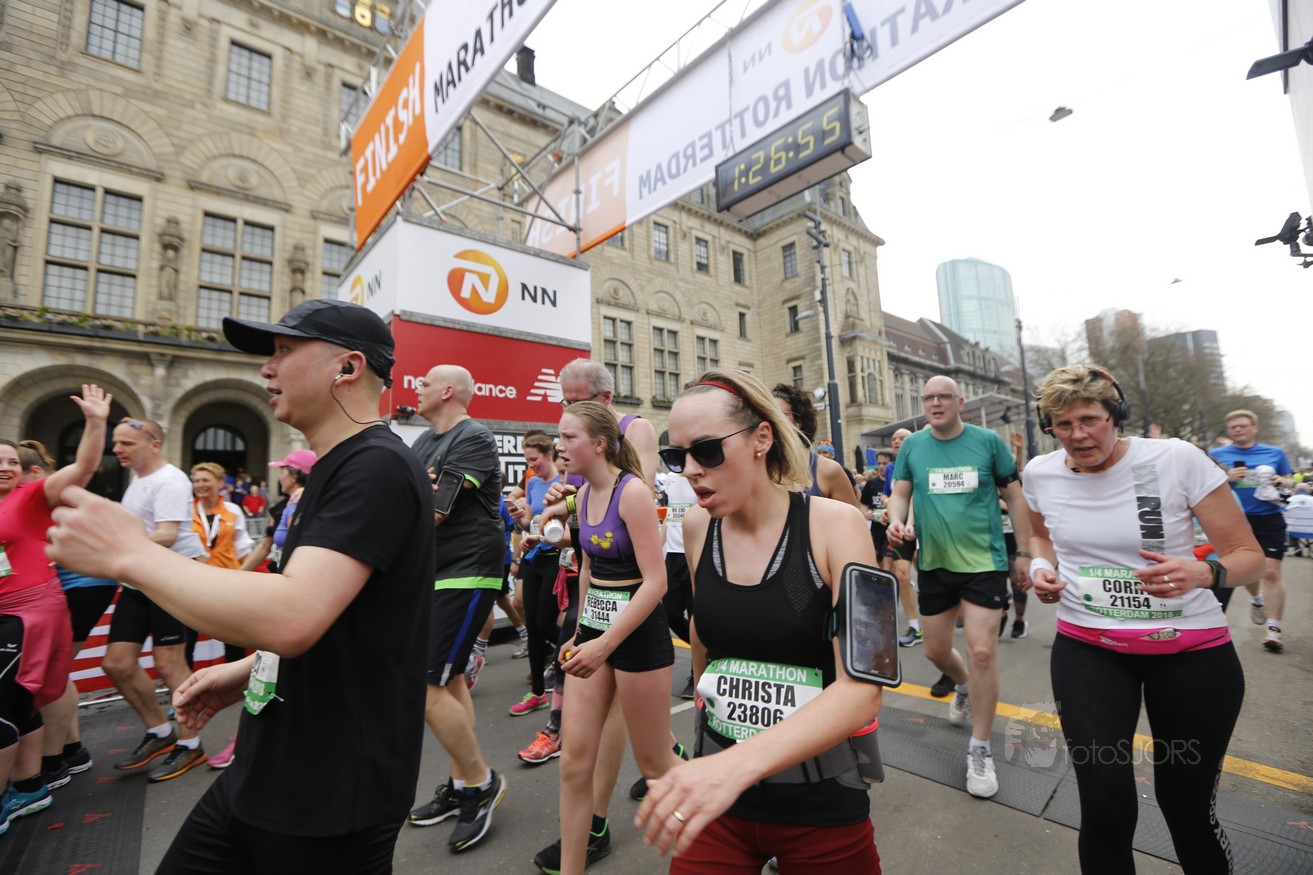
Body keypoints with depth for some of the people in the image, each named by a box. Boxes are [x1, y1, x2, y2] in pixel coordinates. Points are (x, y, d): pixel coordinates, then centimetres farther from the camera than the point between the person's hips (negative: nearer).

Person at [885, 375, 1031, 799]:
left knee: (982, 651, -7)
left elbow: (1015, 496, 3)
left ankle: (979, 750, 13)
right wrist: (896, 522, -20)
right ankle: (965, 687, 50)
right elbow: (900, 494, 2)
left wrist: (1024, 552, 2)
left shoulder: (988, 441, -4)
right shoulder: (912, 446, 1)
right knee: (935, 651, 14)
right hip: (933, 562, 3)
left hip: (984, 560, -2)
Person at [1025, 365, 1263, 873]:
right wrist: (1042, 567, -3)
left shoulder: (1176, 459, -13)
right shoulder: (1041, 473, -4)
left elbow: (1249, 555, -6)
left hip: (1193, 649, -1)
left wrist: (1203, 573, -27)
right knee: (1106, 809, -4)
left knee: (1188, 807, 13)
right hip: (1087, 647, 1)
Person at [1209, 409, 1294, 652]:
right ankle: (1258, 600, 43)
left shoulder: (1275, 453, 7)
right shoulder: (1217, 455, 2)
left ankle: (1273, 629, 0)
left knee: (1271, 572, -7)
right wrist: (1227, 477, -17)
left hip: (1269, 520, 0)